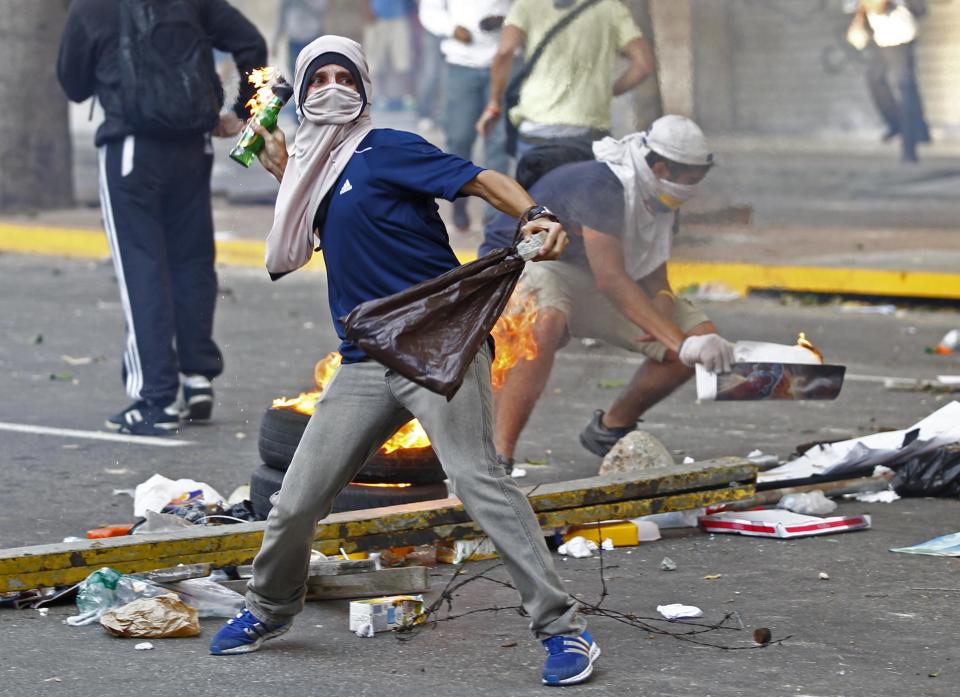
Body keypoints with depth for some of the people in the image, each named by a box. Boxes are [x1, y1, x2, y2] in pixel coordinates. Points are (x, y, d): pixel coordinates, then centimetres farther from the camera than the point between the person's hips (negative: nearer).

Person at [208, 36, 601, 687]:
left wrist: (535, 215, -33)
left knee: (477, 477, -21)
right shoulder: (318, 171, 18)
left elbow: (479, 179, -13)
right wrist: (284, 173, 23)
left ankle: (564, 628, -18)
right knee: (297, 503, 5)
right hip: (366, 365, 7)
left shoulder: (385, 149, -3)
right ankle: (269, 610, 31)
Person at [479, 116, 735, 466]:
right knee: (545, 324, -45)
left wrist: (663, 303, -21)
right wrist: (680, 342, -46)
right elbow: (611, 280, -40)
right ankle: (499, 456, -41)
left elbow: (654, 276, 6)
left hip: (586, 286, 8)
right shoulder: (600, 188, -31)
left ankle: (610, 430, 13)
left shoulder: (660, 198, -3)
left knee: (702, 335, -4)